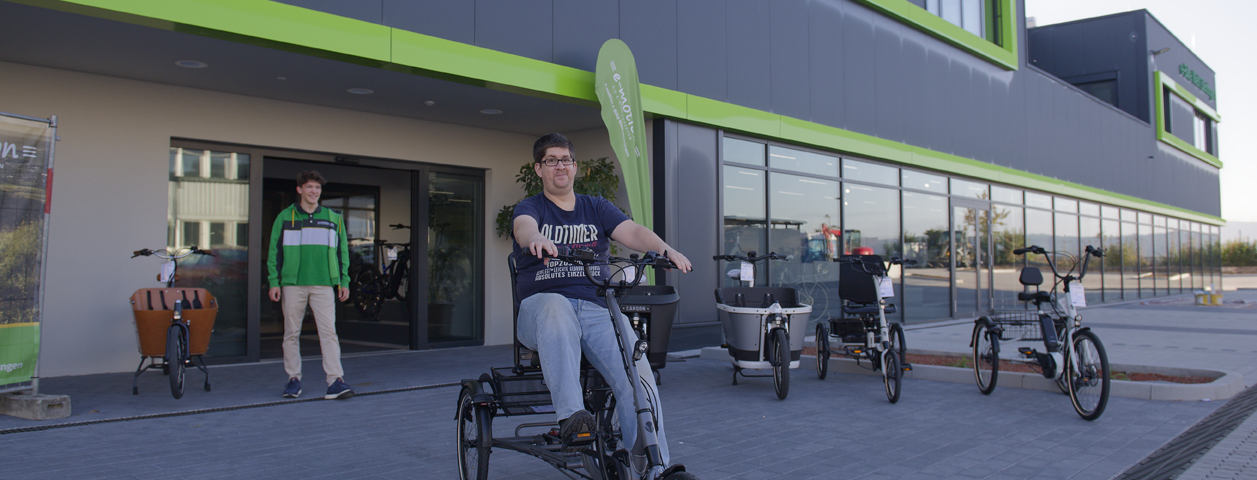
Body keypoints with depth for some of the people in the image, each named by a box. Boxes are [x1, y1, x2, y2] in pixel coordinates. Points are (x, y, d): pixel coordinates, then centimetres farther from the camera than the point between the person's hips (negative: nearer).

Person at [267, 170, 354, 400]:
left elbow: (342, 252, 15)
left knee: (329, 331, -8)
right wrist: (274, 282, 0)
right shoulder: (285, 217, 7)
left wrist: (344, 281, 9)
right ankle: (294, 379, 18)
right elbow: (274, 251, 7)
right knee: (292, 333, 6)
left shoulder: (333, 218, 11)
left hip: (323, 285, 0)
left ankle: (335, 381, -10)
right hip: (292, 284, 0)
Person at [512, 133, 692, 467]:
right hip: (540, 308, -2)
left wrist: (666, 249, -21)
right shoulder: (530, 208, 10)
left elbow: (632, 232, 0)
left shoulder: (597, 208, 18)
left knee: (638, 374, -22)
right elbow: (524, 227, -15)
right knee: (555, 304, -40)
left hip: (597, 312, 2)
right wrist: (537, 239, -41)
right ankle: (570, 413, -43)